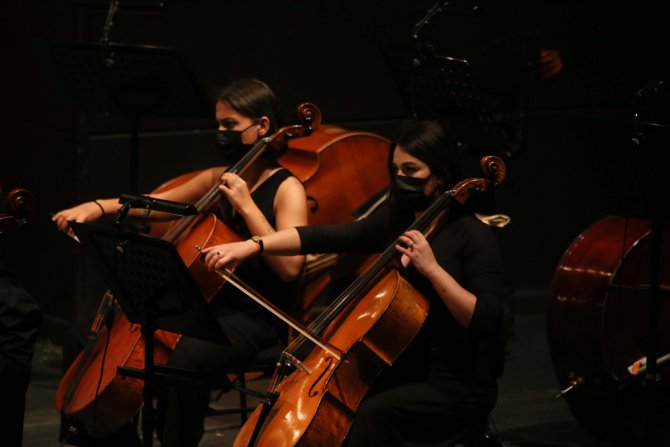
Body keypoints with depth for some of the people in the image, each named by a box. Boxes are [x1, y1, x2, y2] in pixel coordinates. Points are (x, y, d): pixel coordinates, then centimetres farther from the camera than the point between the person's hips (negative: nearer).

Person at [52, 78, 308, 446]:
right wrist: (99, 207, 0)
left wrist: (247, 206, -22)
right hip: (210, 305, 8)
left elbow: (290, 266, -21)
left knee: (186, 358, -34)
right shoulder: (217, 180, 12)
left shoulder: (287, 189, -8)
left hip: (257, 317, -8)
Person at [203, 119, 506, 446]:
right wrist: (251, 246, -10)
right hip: (403, 370, 7)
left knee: (372, 413, -30)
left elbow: (487, 323, -21)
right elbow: (323, 238, 0)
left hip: (460, 385, -7)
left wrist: (432, 268, -26)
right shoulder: (393, 222, 9)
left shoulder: (474, 237, -11)